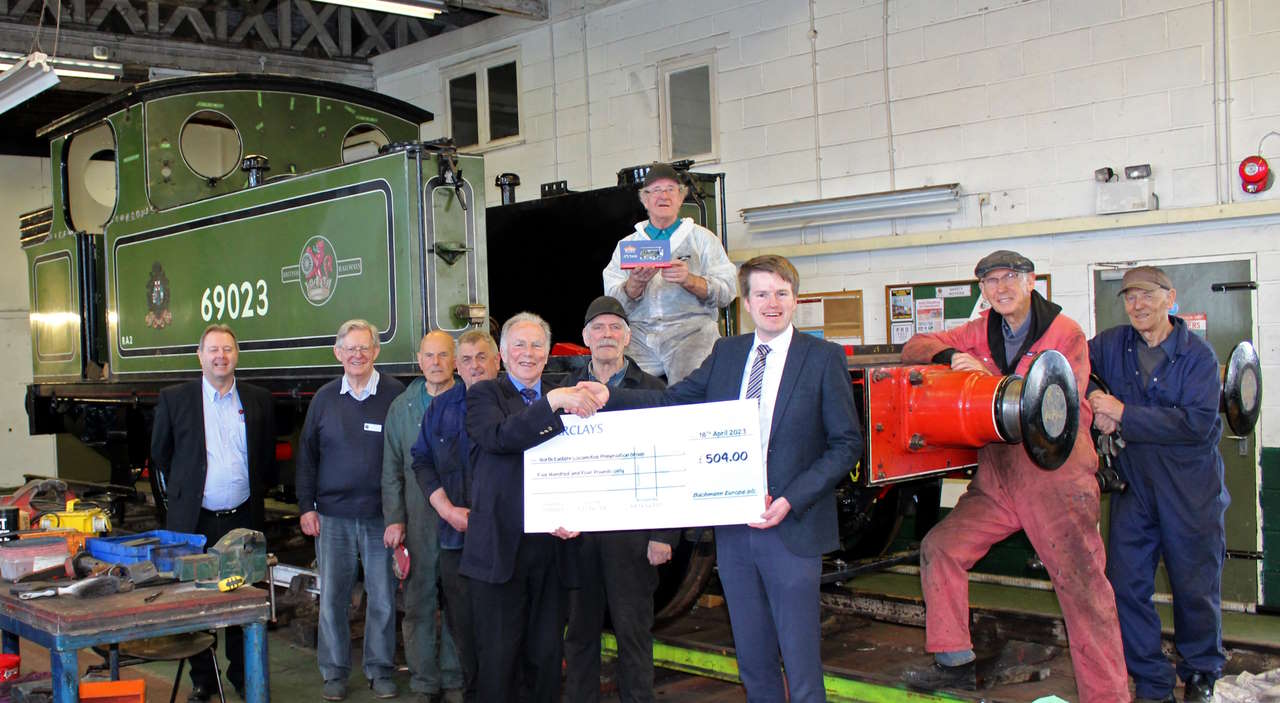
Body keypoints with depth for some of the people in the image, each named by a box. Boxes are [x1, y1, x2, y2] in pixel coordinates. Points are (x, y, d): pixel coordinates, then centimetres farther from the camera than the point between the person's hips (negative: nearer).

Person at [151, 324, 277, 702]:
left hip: (243, 519, 1)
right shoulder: (174, 398, 2)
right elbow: (160, 456, 11)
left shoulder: (258, 400, 6)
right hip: (194, 521, -1)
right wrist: (182, 492, 11)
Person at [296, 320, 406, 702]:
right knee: (332, 596, 7)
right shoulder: (324, 398, 6)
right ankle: (334, 672, 20)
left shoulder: (396, 394, -3)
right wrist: (306, 505, 4)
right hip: (332, 515, 2)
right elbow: (306, 454, 11)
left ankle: (381, 670, 19)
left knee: (382, 597, 5)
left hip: (380, 515, -2)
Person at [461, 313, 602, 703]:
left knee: (546, 655, 10)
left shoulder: (565, 398, 13)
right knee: (498, 656, 1)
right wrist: (553, 402, -27)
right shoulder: (484, 394, 3)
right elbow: (501, 437, -18)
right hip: (500, 544, -3)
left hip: (551, 545, 4)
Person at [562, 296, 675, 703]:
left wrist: (664, 536, -8)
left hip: (631, 531, -2)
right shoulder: (566, 391, 9)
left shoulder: (651, 391, 1)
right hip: (578, 531, 2)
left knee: (634, 631, 4)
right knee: (580, 630, 10)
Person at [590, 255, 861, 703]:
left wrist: (790, 501, -15)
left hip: (791, 530, -4)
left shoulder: (822, 358, -3)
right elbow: (673, 402, 9)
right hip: (733, 528, 4)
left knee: (801, 662, 1)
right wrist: (609, 396, -8)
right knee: (752, 659, 14)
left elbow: (847, 443, -5)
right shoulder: (725, 354, 10)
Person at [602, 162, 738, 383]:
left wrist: (689, 280, -12)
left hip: (691, 329, -2)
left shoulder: (703, 238, 16)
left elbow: (727, 292, 3)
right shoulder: (626, 245, 20)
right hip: (639, 332, 2)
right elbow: (613, 303, 8)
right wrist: (635, 283, -11)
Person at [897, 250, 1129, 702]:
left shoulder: (1066, 333, -2)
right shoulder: (979, 333, 12)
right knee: (940, 548, 0)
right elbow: (915, 348, 13)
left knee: (1082, 586, -6)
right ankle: (955, 664, 11)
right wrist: (951, 356, -9)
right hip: (997, 479, 5)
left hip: (1057, 474, -5)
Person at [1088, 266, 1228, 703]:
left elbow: (1198, 423, -18)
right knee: (1127, 584, 2)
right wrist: (1093, 400, -7)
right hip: (1132, 485, 3)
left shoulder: (1197, 355, -8)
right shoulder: (1110, 346, 2)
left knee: (1195, 586, 8)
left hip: (1190, 489, -3)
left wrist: (1124, 415, -20)